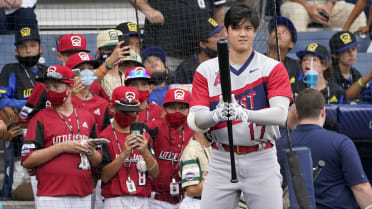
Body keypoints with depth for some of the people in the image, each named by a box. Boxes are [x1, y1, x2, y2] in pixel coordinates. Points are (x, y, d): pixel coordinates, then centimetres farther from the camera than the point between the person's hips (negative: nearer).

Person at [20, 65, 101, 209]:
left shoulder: (87, 117, 16)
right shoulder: (40, 118, 3)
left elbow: (98, 162, 20)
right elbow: (26, 160, -8)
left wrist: (90, 152, -3)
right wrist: (62, 147, -12)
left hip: (83, 196, 4)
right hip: (52, 197, -4)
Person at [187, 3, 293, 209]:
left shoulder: (273, 68, 1)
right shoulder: (206, 70, 6)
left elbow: (280, 114, -13)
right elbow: (196, 120, -3)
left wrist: (244, 114, -31)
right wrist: (217, 115, -26)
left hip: (262, 161, -1)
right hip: (221, 160, 1)